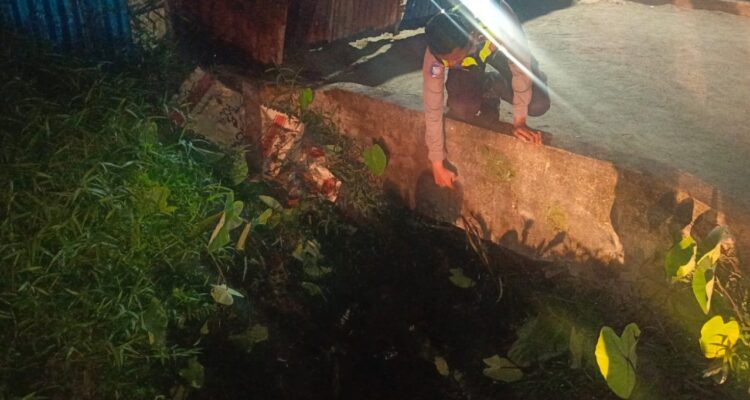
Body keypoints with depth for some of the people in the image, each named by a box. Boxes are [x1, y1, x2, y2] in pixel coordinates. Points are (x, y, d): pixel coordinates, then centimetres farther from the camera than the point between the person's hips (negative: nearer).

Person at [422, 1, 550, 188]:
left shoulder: (500, 21, -46)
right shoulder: (437, 53, -38)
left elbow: (521, 67, -32)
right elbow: (432, 108, -30)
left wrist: (519, 121, -28)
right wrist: (437, 164, -25)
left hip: (498, 47, 0)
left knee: (538, 104, -18)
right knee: (461, 110, -26)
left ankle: (492, 87, 10)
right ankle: (487, 96, 8)